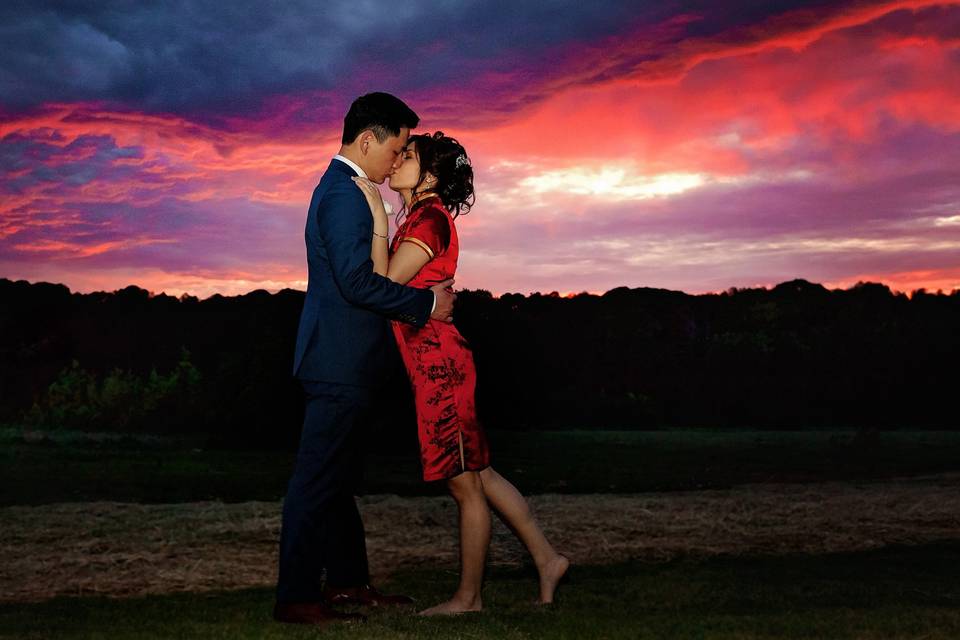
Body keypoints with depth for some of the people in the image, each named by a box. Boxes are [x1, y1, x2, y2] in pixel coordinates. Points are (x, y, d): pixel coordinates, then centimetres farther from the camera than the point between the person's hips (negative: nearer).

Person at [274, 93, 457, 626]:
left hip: (341, 360, 11)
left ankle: (347, 580, 27)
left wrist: (422, 293, 16)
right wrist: (427, 302, -14)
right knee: (318, 477, -5)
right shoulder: (345, 194, -15)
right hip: (340, 361, -11)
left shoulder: (341, 188, 18)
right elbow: (357, 282, -23)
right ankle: (296, 597, 2)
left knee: (337, 476, 16)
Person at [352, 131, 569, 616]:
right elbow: (389, 286, 16)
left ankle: (468, 598, 14)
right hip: (437, 363, 10)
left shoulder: (429, 218, -13)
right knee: (476, 475, 16)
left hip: (440, 365, -10)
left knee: (465, 483, 2)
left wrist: (377, 220, -17)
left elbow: (385, 286, -18)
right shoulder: (420, 218, 16)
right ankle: (546, 559, 23)